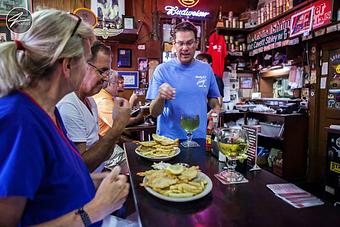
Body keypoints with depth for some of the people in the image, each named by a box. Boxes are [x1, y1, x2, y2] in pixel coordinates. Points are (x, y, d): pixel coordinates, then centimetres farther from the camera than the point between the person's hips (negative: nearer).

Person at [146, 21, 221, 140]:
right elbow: (153, 113, -9)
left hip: (200, 138, 3)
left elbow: (214, 104, 10)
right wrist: (160, 97, -28)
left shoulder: (206, 69, 1)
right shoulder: (162, 70, -8)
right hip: (169, 138, -2)